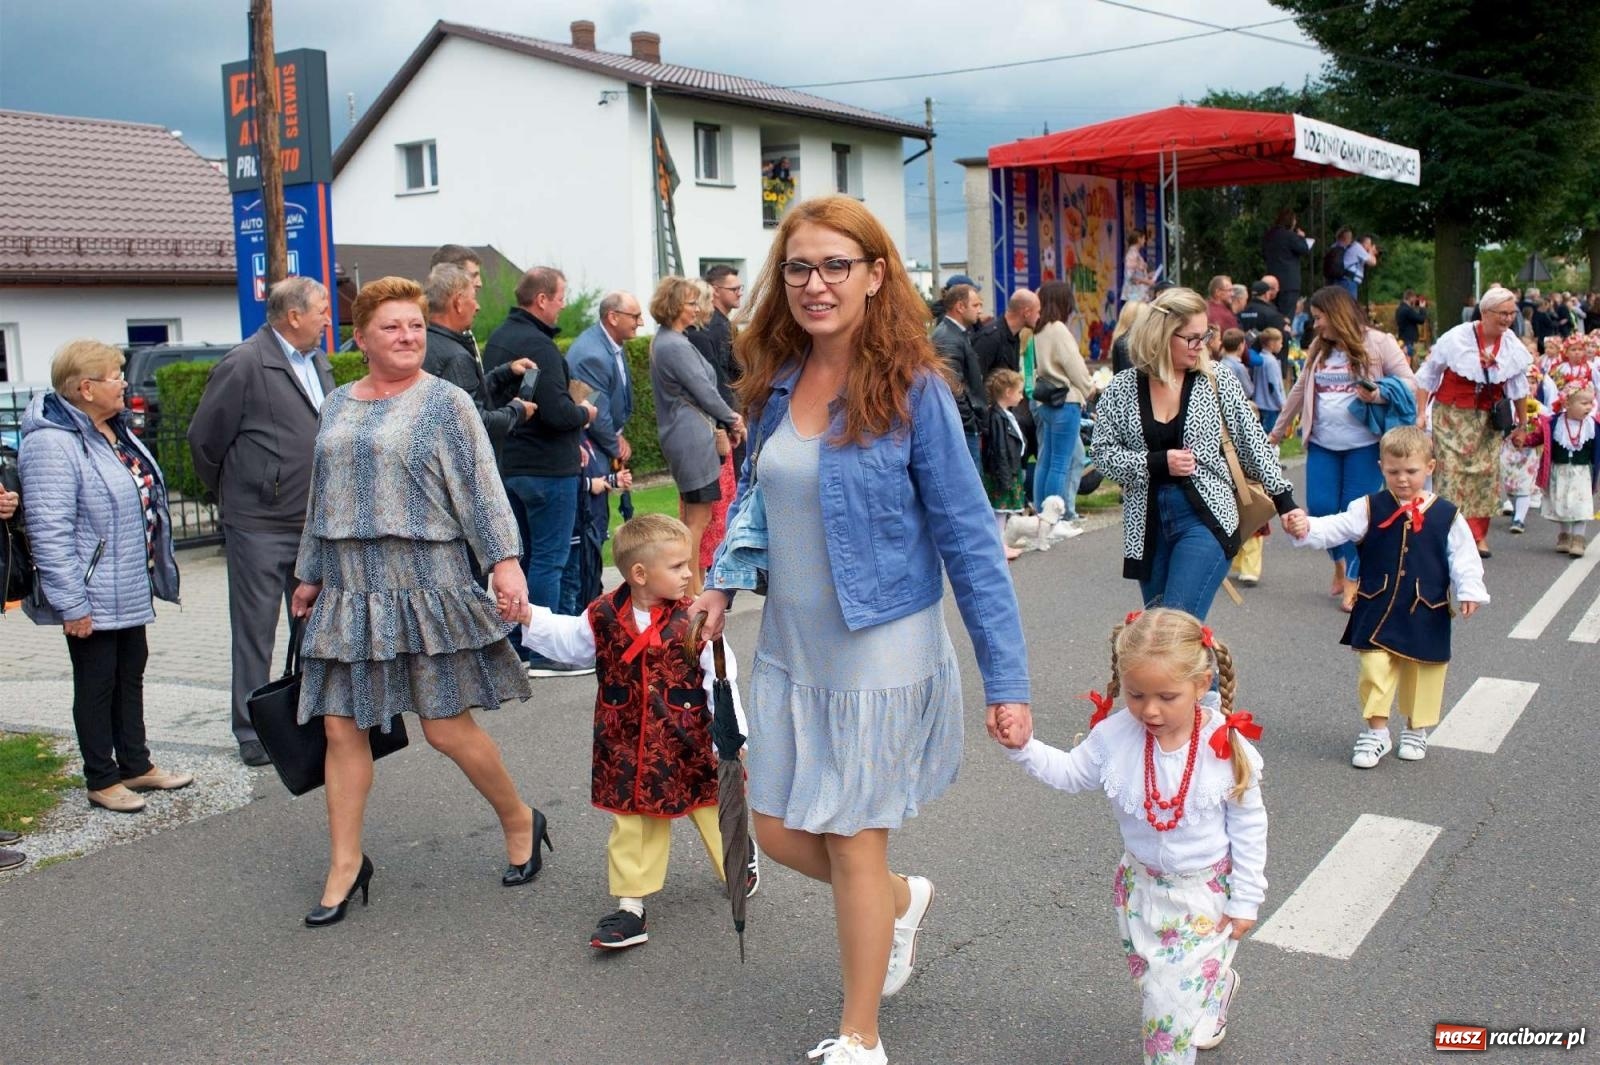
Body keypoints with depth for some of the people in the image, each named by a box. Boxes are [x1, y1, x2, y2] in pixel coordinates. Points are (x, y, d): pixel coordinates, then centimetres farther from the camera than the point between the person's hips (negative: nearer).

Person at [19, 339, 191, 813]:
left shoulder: (114, 431, 9)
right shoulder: (52, 445, -21)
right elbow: (49, 532, -23)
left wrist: (154, 570, 22)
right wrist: (71, 604, -23)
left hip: (130, 591, 9)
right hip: (92, 599, -9)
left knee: (130, 676, 17)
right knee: (97, 685, 4)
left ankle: (136, 765, 30)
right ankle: (101, 780, 18)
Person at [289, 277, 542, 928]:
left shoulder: (445, 403, -4)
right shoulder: (337, 406, 13)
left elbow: (482, 489, -8)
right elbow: (321, 498, 20)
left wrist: (505, 559, -19)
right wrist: (310, 575, 21)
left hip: (425, 583, -5)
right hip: (348, 591, 5)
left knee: (448, 729, -2)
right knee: (341, 728, 4)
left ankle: (520, 822, 22)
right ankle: (345, 866, 18)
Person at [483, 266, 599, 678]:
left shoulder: (497, 340, 11)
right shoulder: (539, 346, -19)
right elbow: (556, 412, -26)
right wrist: (585, 413, -3)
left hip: (508, 463, 9)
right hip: (547, 467, -9)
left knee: (521, 555, 17)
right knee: (548, 559, -2)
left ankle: (518, 645, 24)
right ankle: (543, 653, 3)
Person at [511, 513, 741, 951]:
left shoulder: (694, 620, -15)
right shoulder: (604, 616, -8)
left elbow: (721, 682, -12)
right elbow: (569, 641, 10)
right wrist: (529, 617, 0)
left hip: (690, 746, -2)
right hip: (627, 748, 2)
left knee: (713, 813, 15)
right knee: (632, 825, 8)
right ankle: (631, 904, 18)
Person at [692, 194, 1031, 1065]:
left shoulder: (913, 390, -16)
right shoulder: (777, 381, 1)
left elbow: (967, 536, -14)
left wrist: (1005, 676, -14)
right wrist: (724, 578, 1)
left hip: (878, 655, -6)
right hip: (790, 647, 6)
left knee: (853, 846, 6)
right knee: (778, 833, 13)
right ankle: (901, 898, 45)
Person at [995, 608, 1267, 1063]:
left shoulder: (1228, 747, -23)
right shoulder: (1114, 736, -17)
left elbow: (1248, 827, -11)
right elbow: (1070, 772, 2)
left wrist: (1245, 901, -6)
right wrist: (1024, 748, -14)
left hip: (1208, 889, -4)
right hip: (1143, 885, 4)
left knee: (1174, 993, -7)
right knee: (1154, 979, 22)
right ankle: (1219, 987, 53)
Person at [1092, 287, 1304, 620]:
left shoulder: (1218, 383, -1)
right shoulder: (1122, 389, 1)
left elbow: (1254, 445, 4)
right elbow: (1102, 453, 1)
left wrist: (1285, 502, 1)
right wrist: (1157, 462, -12)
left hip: (1205, 519, -3)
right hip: (1147, 525, 3)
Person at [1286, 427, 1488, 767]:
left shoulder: (1446, 514, -2)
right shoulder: (1370, 509, -3)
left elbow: (1462, 556, 2)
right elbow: (1336, 528, -14)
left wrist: (1469, 592, -7)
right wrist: (1306, 529, -32)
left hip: (1427, 612, 1)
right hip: (1378, 610, 0)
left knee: (1422, 671, 11)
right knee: (1375, 668, -3)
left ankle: (1415, 729, 30)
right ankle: (1376, 731, 11)